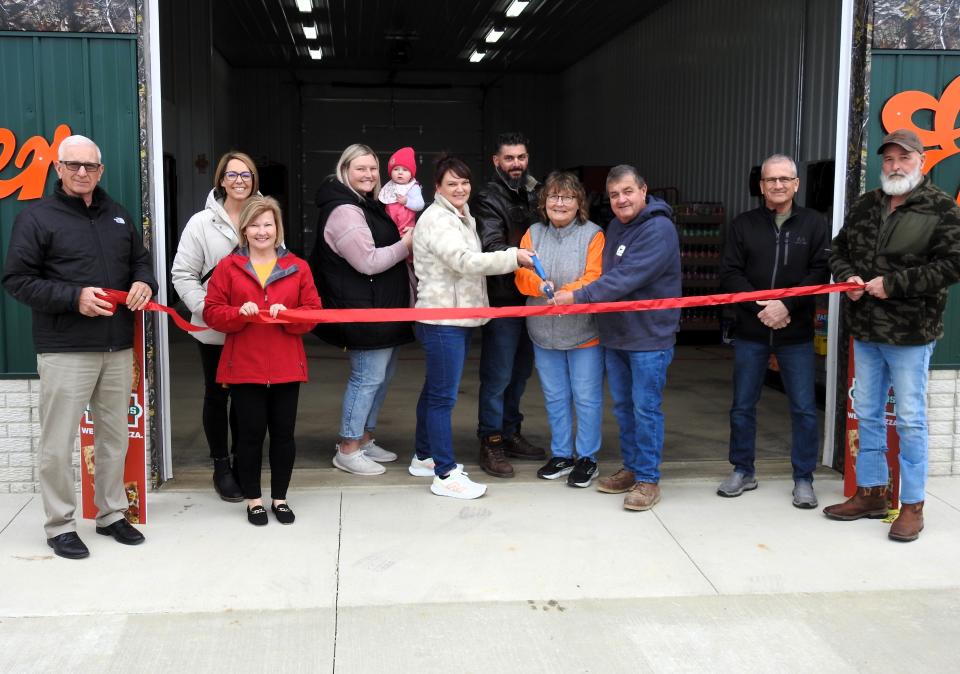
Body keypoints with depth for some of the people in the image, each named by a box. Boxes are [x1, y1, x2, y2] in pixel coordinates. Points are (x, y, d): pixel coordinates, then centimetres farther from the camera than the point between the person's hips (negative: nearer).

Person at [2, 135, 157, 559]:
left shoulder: (117, 216, 15)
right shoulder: (37, 217, -3)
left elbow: (140, 259, 24)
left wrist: (144, 282, 0)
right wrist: (74, 298, -18)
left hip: (118, 348, 6)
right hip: (65, 351, -5)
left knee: (115, 435, 12)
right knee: (58, 442, -1)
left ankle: (111, 513, 26)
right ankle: (60, 525, 11)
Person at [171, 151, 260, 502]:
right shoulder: (202, 223, -5)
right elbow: (183, 275, -5)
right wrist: (206, 309, -17)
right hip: (214, 331, -2)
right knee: (217, 395, 11)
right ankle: (221, 466, 25)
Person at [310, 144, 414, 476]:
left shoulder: (368, 206, 16)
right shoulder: (344, 211, -17)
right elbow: (369, 262, -22)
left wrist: (404, 245, 11)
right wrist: (406, 244, -12)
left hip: (382, 307, 11)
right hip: (364, 310, -11)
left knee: (382, 375, 17)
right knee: (367, 377, -5)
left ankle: (364, 439, 28)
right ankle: (348, 450, 6)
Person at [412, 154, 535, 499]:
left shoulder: (463, 217, 17)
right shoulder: (436, 220, -16)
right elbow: (466, 261, -28)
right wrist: (513, 257, -31)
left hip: (458, 317, 10)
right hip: (441, 319, -10)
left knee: (434, 390, 18)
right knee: (443, 396, -7)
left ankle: (424, 457, 30)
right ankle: (445, 474, -4)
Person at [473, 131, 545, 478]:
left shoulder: (536, 194, 13)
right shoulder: (489, 199, -7)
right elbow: (491, 245, -21)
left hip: (531, 298, 7)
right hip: (502, 298, -7)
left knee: (520, 371, 16)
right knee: (498, 375, -3)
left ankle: (510, 433, 28)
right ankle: (491, 443, 7)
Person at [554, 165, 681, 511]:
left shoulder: (658, 229, -18)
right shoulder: (615, 226, 12)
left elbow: (626, 278, -26)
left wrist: (578, 296, -23)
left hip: (649, 336, -8)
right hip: (615, 334, 8)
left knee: (645, 408, -3)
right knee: (622, 405, 15)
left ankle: (648, 479, 7)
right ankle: (631, 468, 28)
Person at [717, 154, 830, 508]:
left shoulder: (814, 223, 2)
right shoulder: (742, 224, 4)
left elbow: (820, 273, -6)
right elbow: (729, 274, -2)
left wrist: (787, 305, -18)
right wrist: (760, 306, -15)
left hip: (796, 333, -1)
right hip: (750, 332, 1)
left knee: (803, 409, 4)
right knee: (742, 406, 10)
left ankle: (803, 478, 17)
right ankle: (743, 471, 25)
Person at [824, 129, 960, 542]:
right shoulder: (865, 206, 10)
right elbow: (839, 251, 19)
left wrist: (892, 284, -19)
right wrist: (847, 277, -3)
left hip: (910, 335, -6)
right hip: (866, 331, 6)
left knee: (910, 421, 0)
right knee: (868, 415, 14)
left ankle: (912, 506, 11)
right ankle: (871, 493, 27)